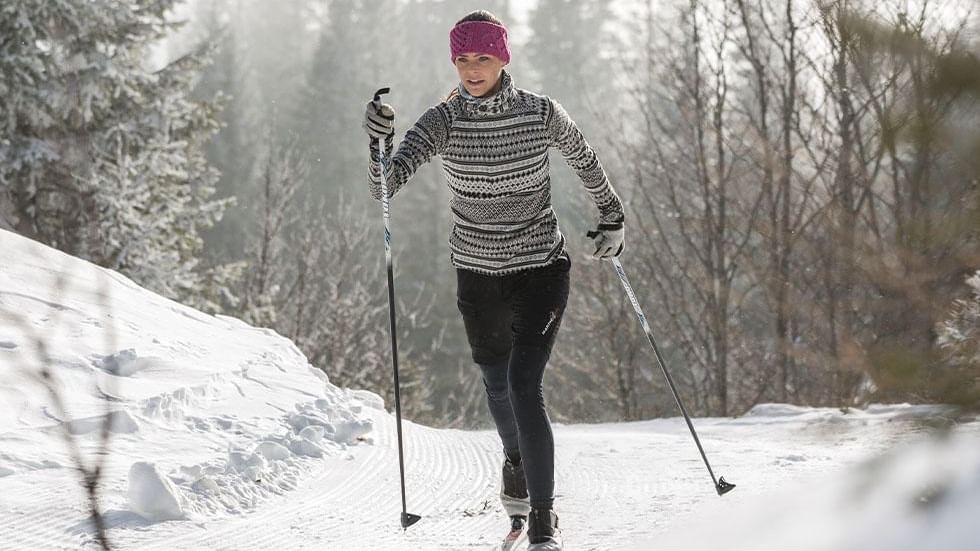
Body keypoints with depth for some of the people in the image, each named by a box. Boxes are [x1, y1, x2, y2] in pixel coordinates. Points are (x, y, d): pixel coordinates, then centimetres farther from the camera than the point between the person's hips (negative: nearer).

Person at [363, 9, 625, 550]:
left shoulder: (541, 113, -11)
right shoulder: (444, 120, -11)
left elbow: (584, 160, 9)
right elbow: (385, 184, -21)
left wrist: (612, 216, 18)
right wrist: (380, 141, -39)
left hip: (541, 268, -2)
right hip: (477, 274, 2)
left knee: (524, 386, -16)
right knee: (498, 386, 20)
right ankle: (517, 461, 53)